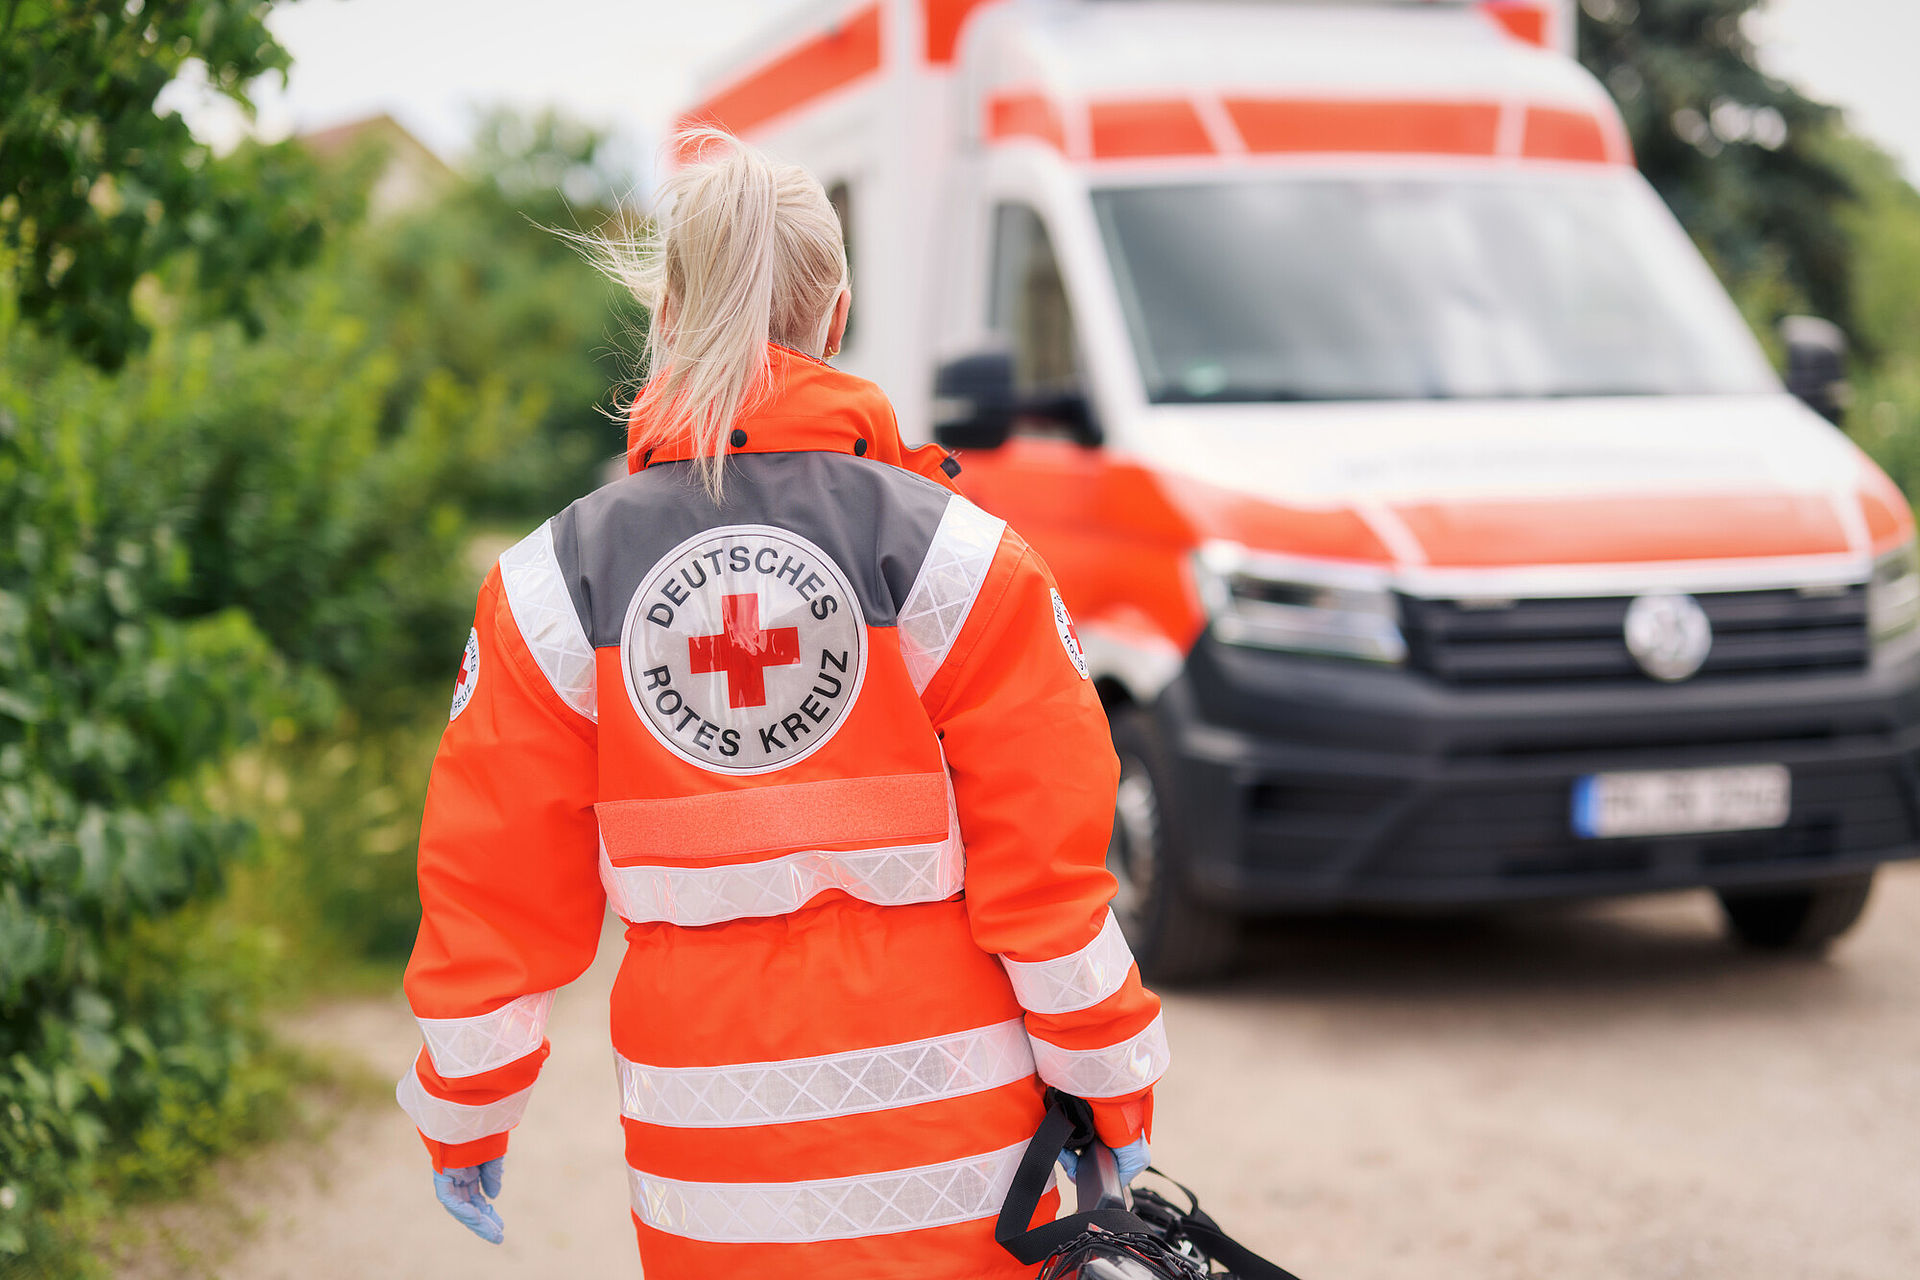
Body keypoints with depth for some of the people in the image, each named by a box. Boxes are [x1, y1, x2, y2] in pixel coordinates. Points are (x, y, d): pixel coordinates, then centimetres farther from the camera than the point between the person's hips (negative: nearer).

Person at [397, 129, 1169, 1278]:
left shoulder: (553, 586, -2)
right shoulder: (959, 556, -7)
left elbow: (491, 890, 2)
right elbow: (1048, 858, -6)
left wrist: (463, 1122, 15)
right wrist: (1113, 1093, 6)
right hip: (947, 1142, -1)